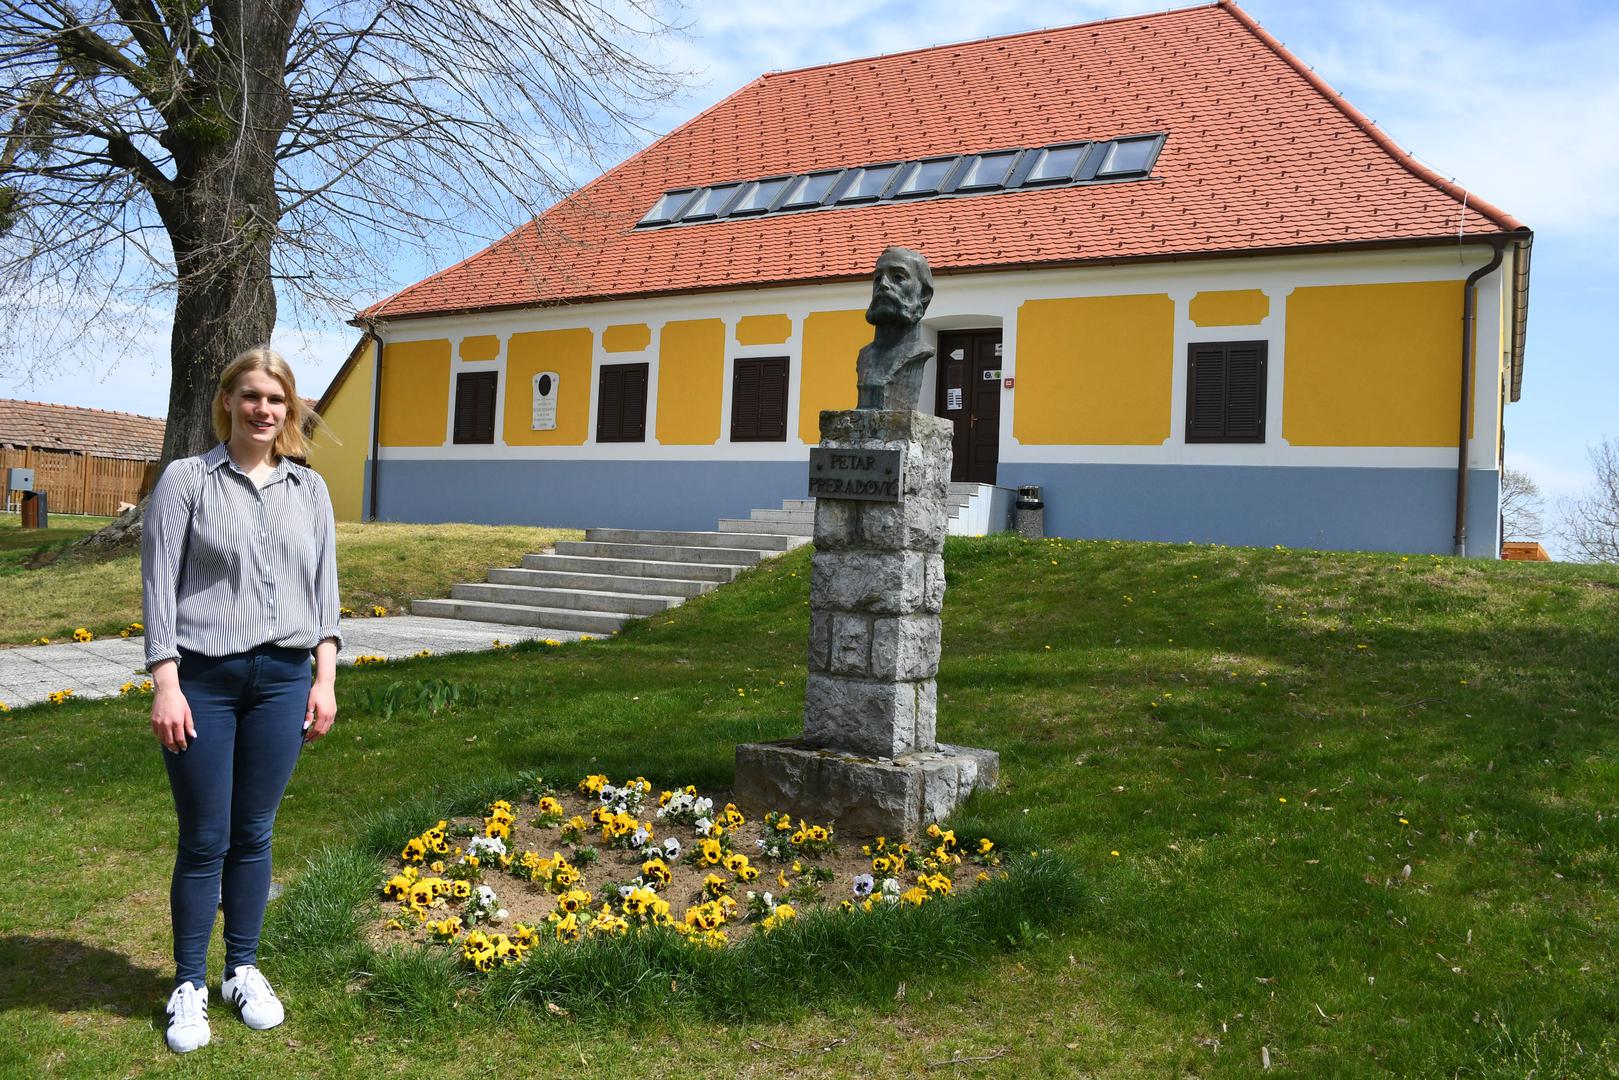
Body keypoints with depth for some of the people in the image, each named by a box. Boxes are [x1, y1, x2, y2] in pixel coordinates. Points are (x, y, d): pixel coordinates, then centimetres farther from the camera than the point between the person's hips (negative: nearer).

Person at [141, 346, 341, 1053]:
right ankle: (189, 987, 20)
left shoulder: (309, 489, 9)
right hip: (203, 679, -3)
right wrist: (165, 685, -11)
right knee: (205, 840, 4)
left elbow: (324, 588, 10)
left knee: (254, 835, 11)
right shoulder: (187, 480, -1)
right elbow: (160, 586, -5)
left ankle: (244, 971, 27)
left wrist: (324, 679, 4)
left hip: (282, 678, 3)